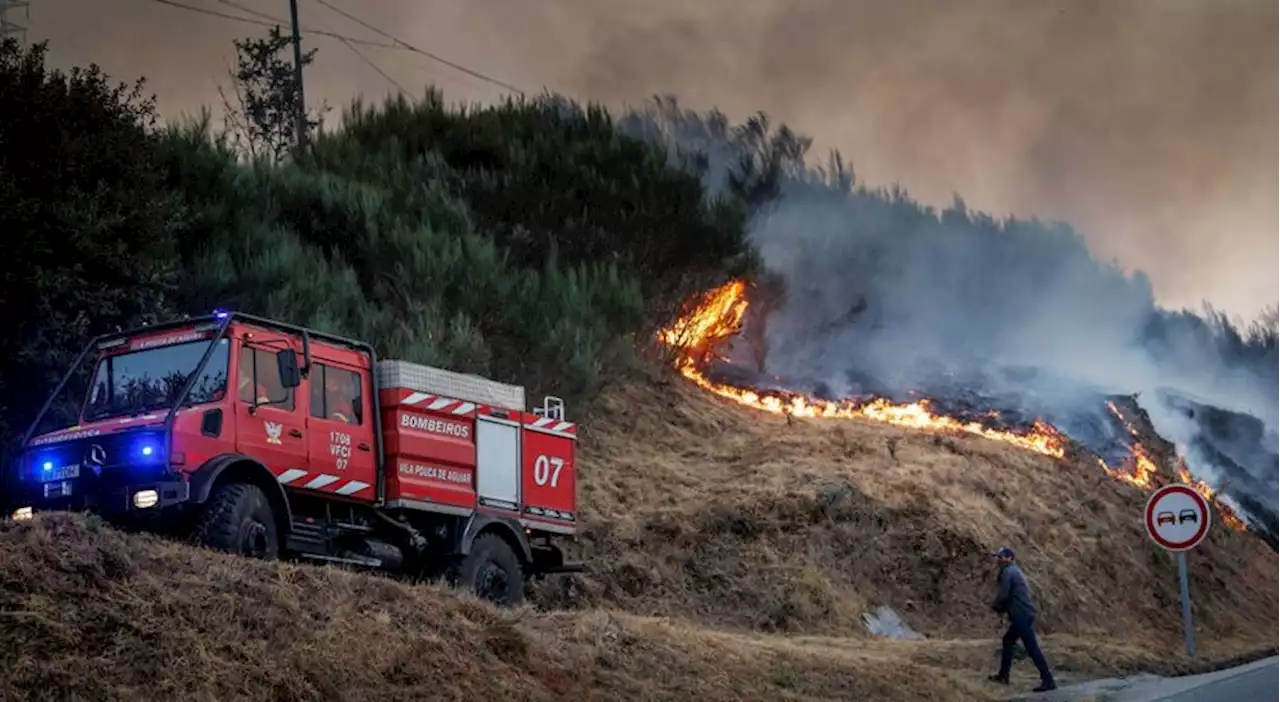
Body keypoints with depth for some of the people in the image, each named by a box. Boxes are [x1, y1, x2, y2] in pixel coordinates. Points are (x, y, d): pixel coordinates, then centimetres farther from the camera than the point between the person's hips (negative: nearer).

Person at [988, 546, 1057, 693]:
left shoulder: (1008, 572, -11)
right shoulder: (1014, 571, 21)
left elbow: (1003, 595, -16)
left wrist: (994, 605, 4)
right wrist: (1002, 608, 10)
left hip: (1022, 615, -11)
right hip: (1024, 614, 11)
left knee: (1032, 647, -11)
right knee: (1008, 640, 21)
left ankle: (1048, 681, -14)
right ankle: (1003, 675, 28)